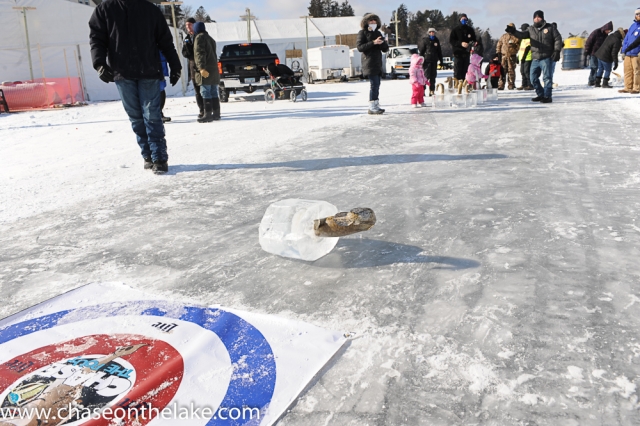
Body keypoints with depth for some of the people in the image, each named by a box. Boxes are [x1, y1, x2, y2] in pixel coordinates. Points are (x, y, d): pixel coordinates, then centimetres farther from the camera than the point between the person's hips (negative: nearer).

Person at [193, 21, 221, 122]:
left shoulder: (199, 37, -6)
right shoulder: (210, 38, 21)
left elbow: (200, 53, -17)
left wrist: (202, 68, -25)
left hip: (205, 69, -9)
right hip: (214, 69, 9)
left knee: (205, 93, -9)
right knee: (213, 92, 10)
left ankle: (208, 115, -11)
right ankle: (216, 113, 13)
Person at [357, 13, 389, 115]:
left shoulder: (378, 33, 18)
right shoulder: (362, 33, 0)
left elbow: (386, 49, 15)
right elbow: (360, 47, -12)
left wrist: (383, 43, -7)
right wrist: (373, 42, -19)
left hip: (378, 63, 7)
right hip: (369, 63, -7)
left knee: (377, 85, 6)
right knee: (374, 84, -13)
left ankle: (375, 105, 10)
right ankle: (372, 107, -12)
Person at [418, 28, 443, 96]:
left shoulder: (436, 40, 15)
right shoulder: (424, 40, -1)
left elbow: (439, 51, 19)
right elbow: (421, 50, -4)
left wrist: (441, 60, 15)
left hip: (434, 61, 5)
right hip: (426, 60, -5)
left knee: (433, 77, 5)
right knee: (426, 75, -11)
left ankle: (431, 91, 10)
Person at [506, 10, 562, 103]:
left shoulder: (549, 28, 2)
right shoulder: (531, 29, 10)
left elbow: (558, 39, 2)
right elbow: (522, 35, -6)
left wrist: (557, 51, -9)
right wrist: (513, 31, -25)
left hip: (547, 58, -4)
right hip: (535, 59, 5)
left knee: (547, 77, -4)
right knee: (533, 78, 8)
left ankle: (547, 96, 2)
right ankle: (540, 95, 23)